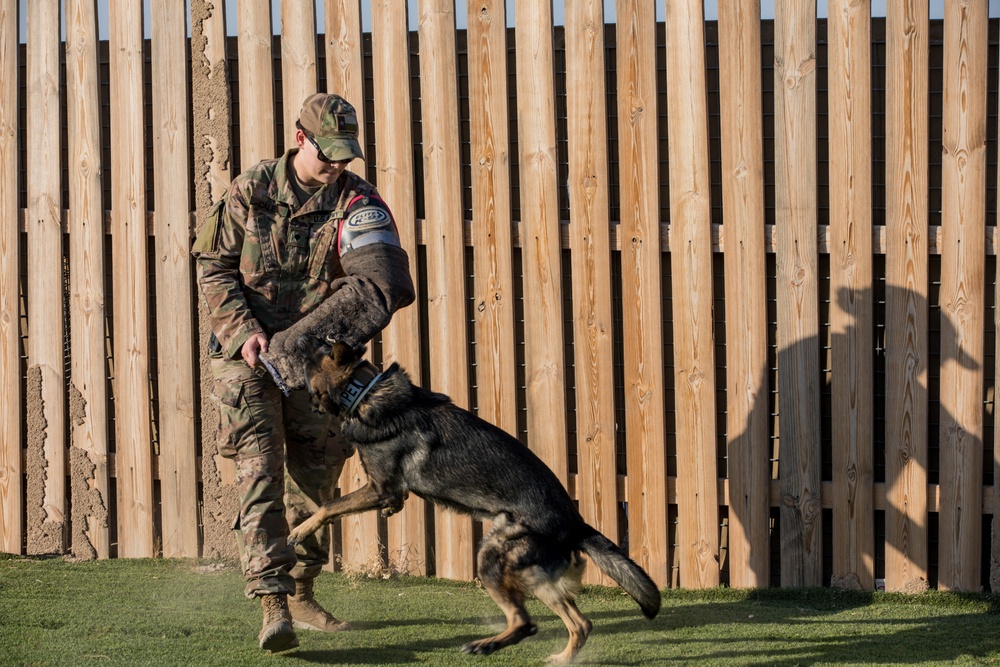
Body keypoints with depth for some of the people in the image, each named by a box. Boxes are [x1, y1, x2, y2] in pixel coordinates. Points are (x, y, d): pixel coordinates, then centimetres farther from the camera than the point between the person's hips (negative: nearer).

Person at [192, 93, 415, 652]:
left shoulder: (356, 200, -4)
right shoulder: (252, 191, -5)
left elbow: (383, 282, -18)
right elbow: (214, 266, -1)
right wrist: (244, 330, -15)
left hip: (313, 357, 3)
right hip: (247, 354, -3)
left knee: (316, 478, 11)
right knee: (261, 472, -13)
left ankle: (301, 594, 27)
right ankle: (273, 606, -18)